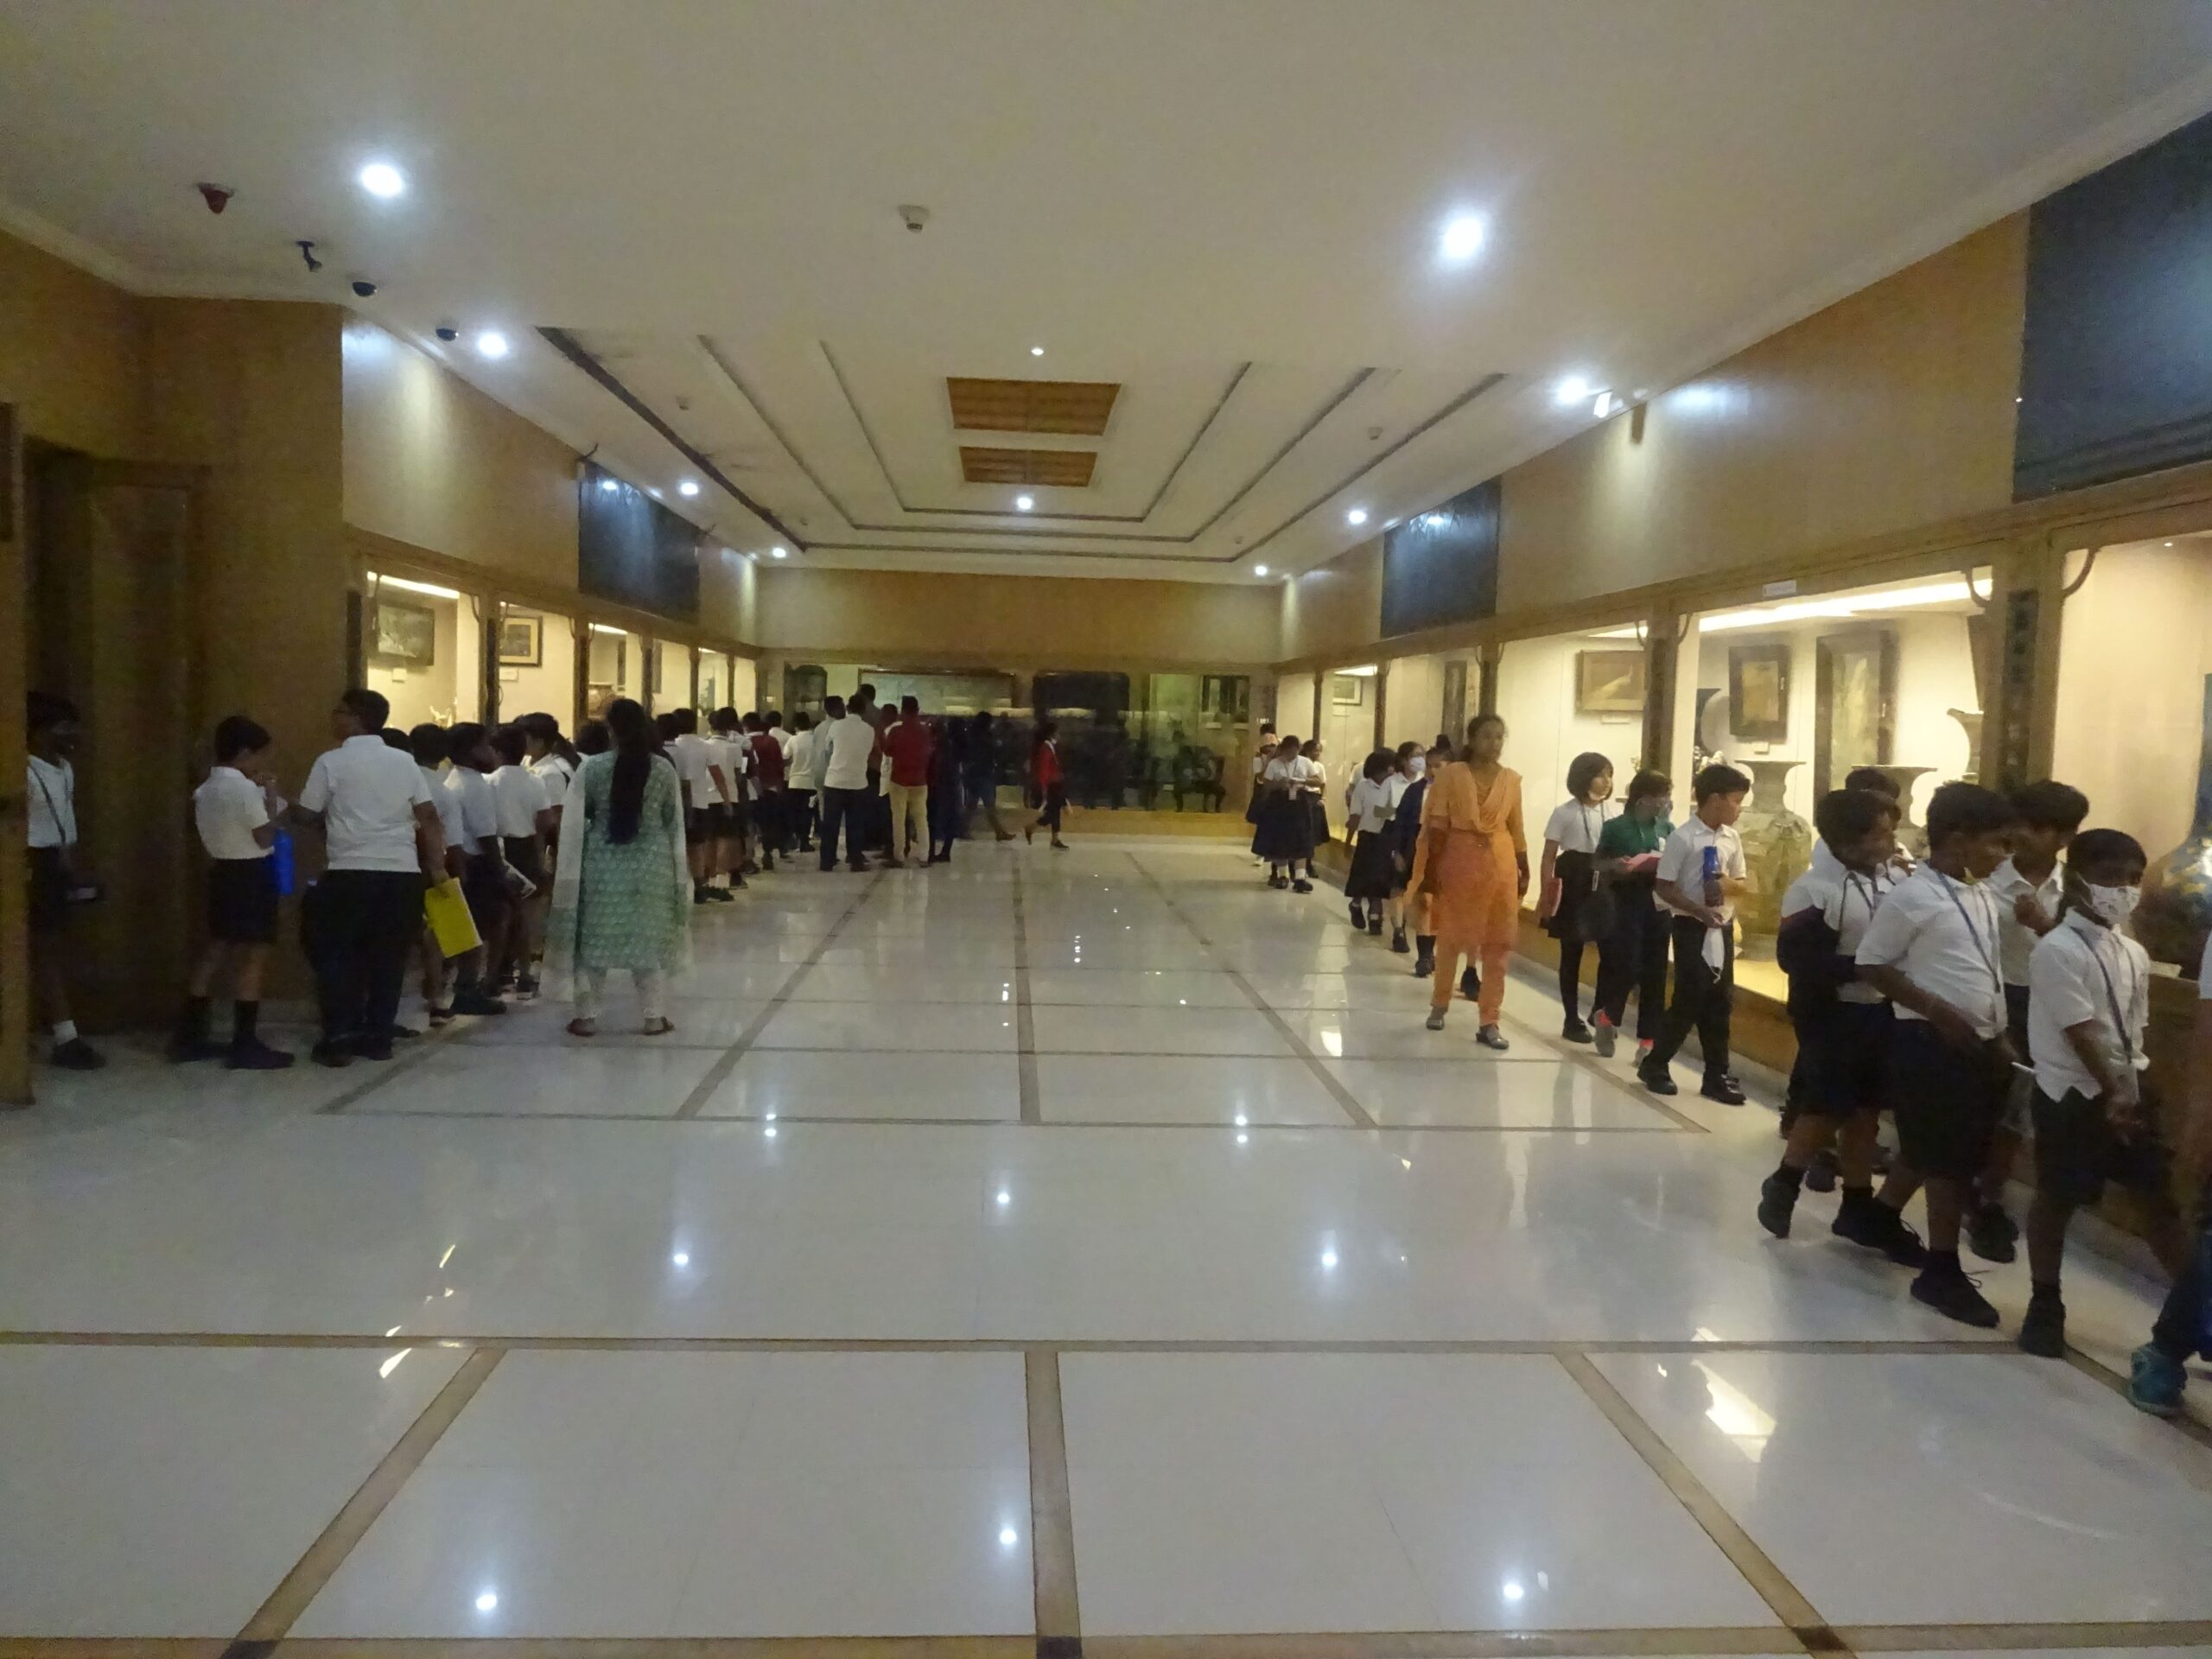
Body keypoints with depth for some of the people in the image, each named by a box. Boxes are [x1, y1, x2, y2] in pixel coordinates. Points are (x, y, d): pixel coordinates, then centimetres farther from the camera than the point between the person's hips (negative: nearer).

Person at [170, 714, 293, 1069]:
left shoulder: (207, 788, 11)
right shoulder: (246, 789, -17)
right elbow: (265, 837, -15)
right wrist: (271, 797, -6)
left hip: (223, 872, 9)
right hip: (251, 876, -9)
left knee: (215, 952, 14)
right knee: (253, 958, -5)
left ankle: (189, 1037, 18)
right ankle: (245, 1045, -3)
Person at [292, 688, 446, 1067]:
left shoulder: (331, 762, -1)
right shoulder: (404, 761, 9)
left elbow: (305, 815, 4)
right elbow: (428, 816, 6)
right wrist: (437, 865, 9)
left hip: (350, 872, -3)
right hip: (402, 872, 3)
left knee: (338, 956, 8)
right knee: (388, 957, 10)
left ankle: (338, 1039, 4)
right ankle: (378, 1038, 14)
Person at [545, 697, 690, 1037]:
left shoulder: (592, 768, -8)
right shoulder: (664, 768, -4)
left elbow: (576, 822, -4)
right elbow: (674, 822, 3)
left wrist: (580, 853, 11)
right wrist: (678, 868, 13)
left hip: (602, 863, -1)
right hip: (651, 863, 1)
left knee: (594, 938, 9)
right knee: (650, 937, 9)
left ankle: (587, 1016, 14)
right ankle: (655, 1017, 12)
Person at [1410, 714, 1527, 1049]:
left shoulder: (1511, 779, 4)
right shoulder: (1453, 774, -5)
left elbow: (1516, 829, 8)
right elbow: (1437, 827, -6)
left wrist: (1524, 870, 8)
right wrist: (1430, 869, -10)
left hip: (1500, 863, 3)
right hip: (1458, 861, -2)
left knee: (1498, 943, 1)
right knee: (1450, 936, 10)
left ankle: (1489, 1022, 6)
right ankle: (1439, 1004, 31)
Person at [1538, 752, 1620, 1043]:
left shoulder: (1616, 811, 4)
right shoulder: (1565, 812, -3)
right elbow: (1549, 856, -1)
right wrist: (1545, 894, -7)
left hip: (1607, 884, 2)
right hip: (1573, 883, -2)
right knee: (1571, 953, 5)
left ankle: (1601, 1010, 17)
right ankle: (1572, 1019, 14)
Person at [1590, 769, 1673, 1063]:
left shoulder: (1667, 829, 7)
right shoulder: (1616, 827, -2)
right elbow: (1599, 865, 3)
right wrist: (1615, 866, -16)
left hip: (1659, 906, 3)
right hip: (1626, 906, -3)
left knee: (1654, 975, 2)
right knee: (1627, 967, -9)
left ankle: (1649, 1040, 10)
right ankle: (1606, 1016, 20)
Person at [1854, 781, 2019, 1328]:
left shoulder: (1984, 897, 10)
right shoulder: (1912, 896, -14)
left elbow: (1987, 975, 19)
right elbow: (1872, 965, -14)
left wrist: (2000, 1036, 15)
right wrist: (1937, 1010, -18)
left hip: (1979, 1042, 8)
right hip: (1930, 1042, -8)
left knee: (1962, 1157, 14)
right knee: (1948, 1160, -2)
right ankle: (1943, 1270, 9)